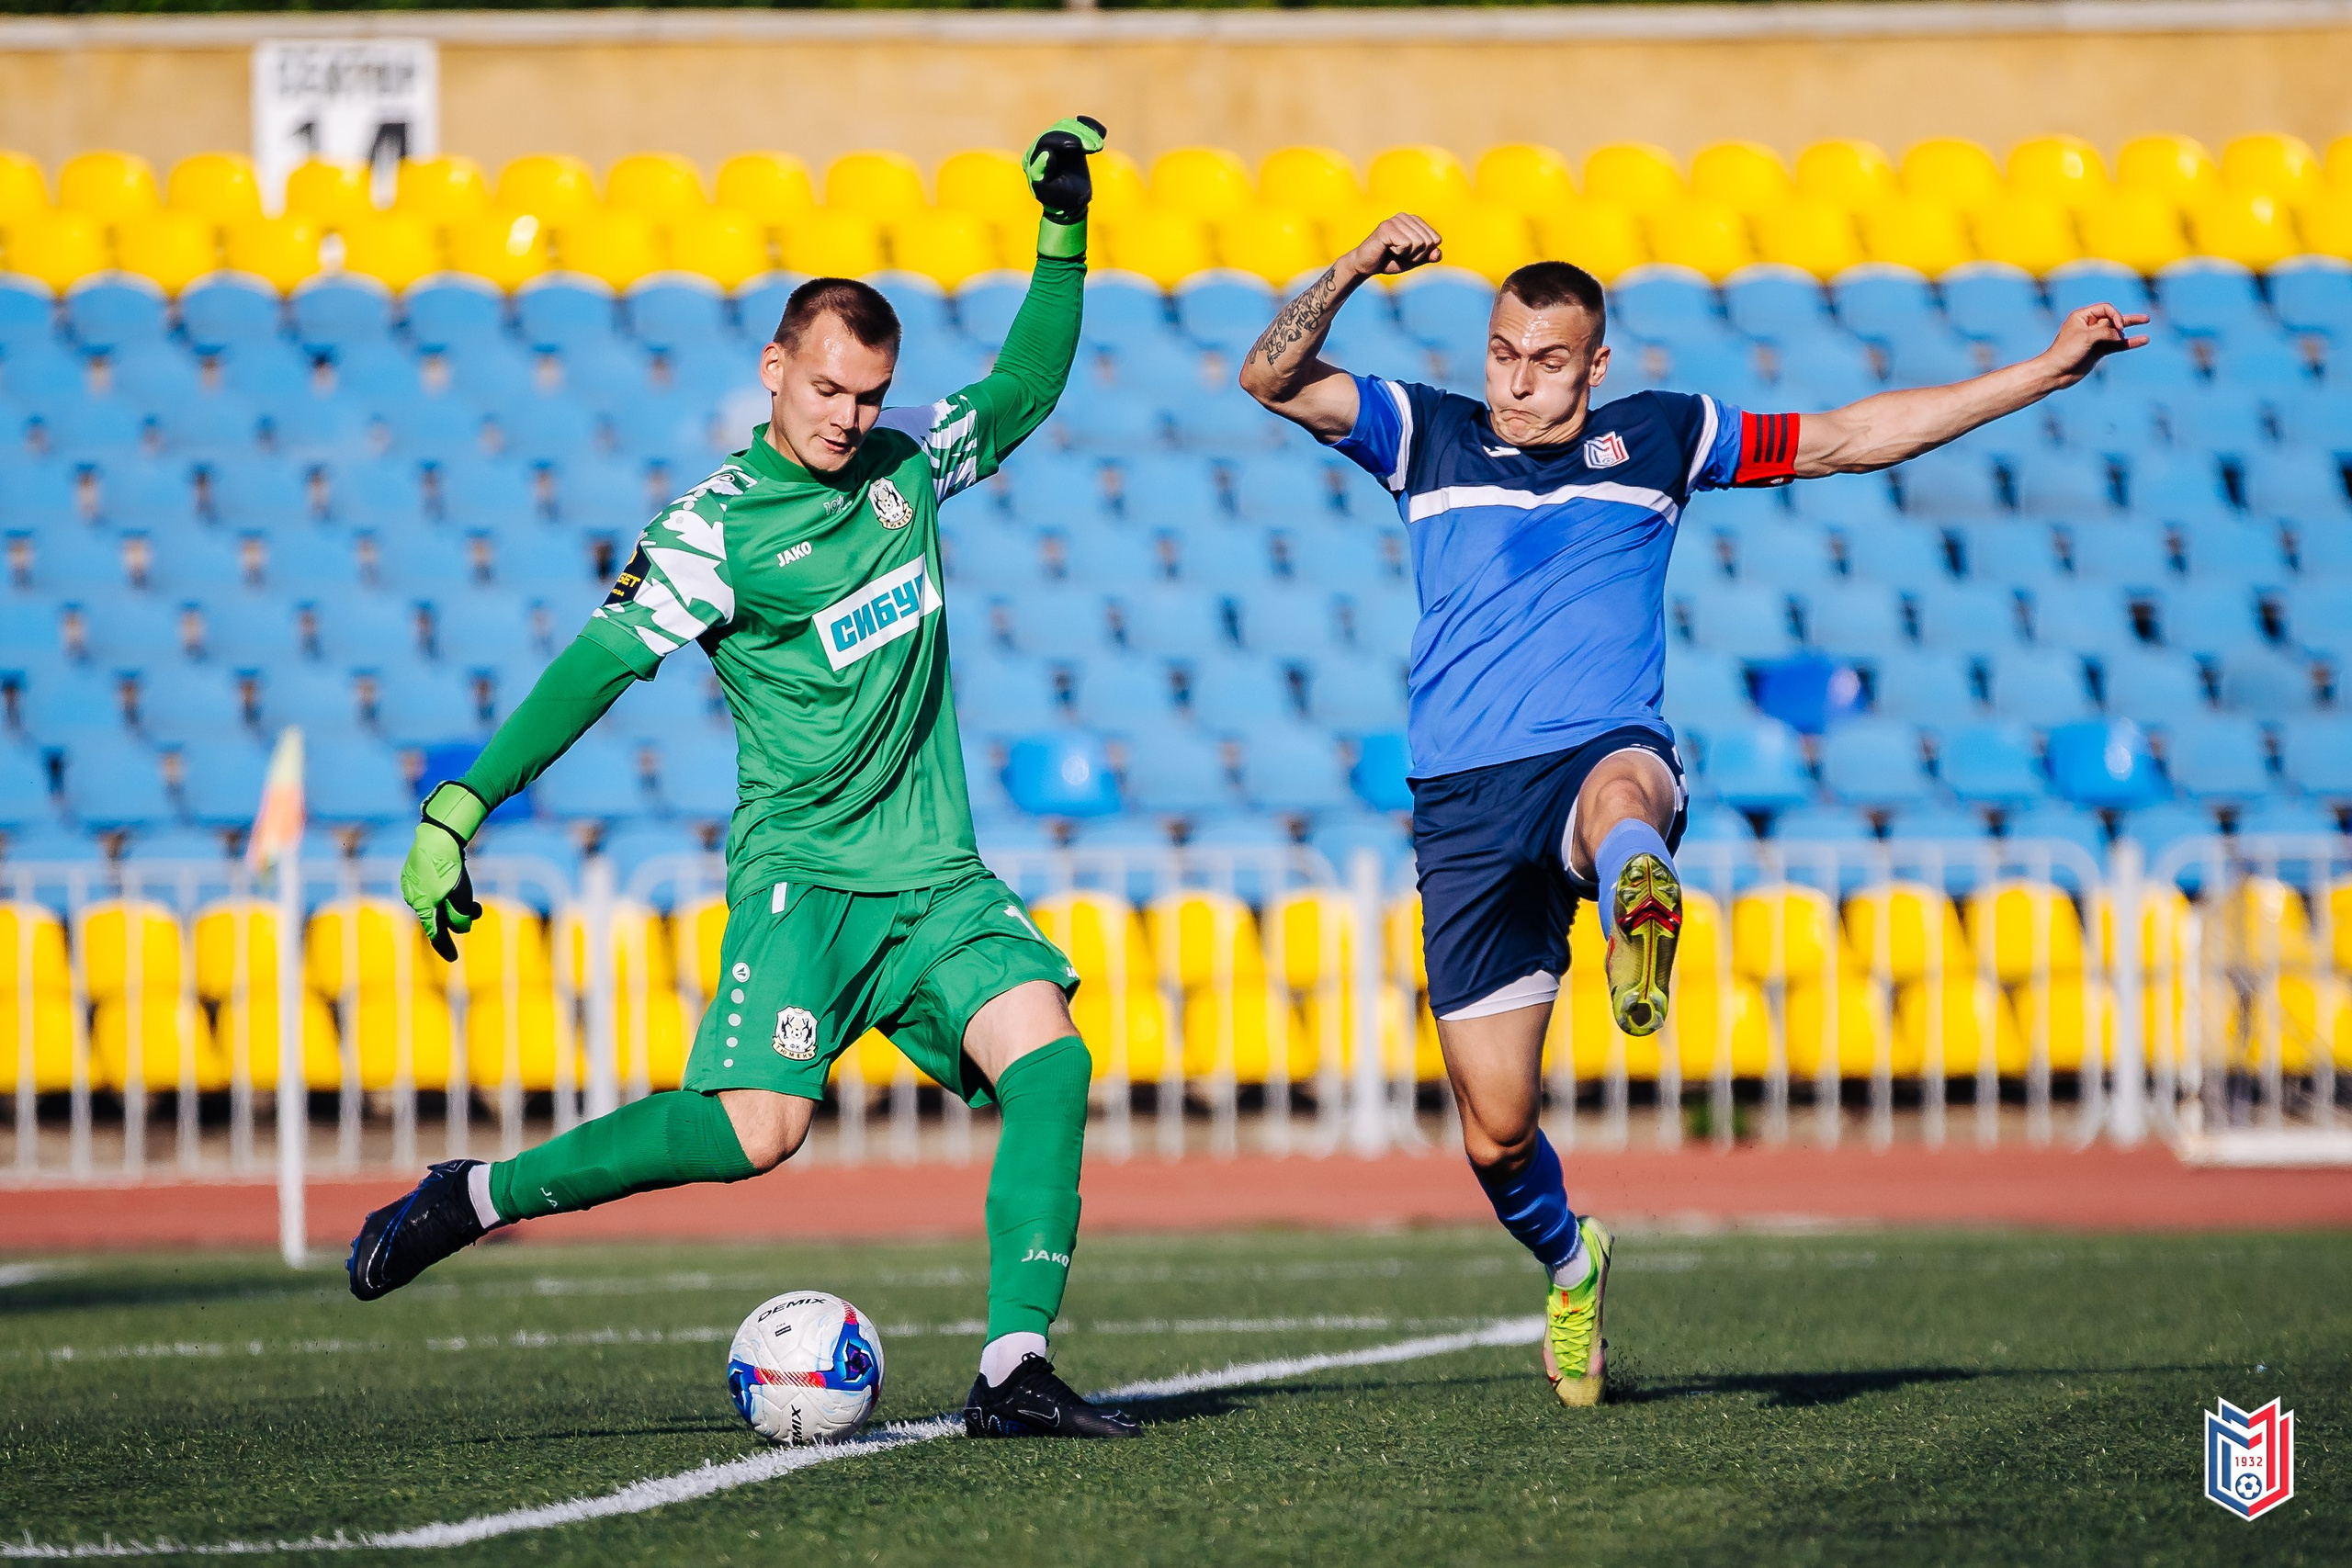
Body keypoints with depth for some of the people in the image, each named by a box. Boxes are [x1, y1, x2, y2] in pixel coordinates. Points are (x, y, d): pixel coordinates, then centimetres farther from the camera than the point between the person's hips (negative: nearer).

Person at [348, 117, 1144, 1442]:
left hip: (936, 873, 6)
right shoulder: (716, 528, -8)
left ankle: (1016, 1370, -18)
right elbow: (597, 665, -11)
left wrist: (1064, 230, 13)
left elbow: (1026, 388, 24)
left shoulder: (907, 465, 9)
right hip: (801, 871, -6)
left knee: (1049, 1059, -16)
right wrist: (455, 813, -16)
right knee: (756, 1128, -20)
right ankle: (472, 1200, -3)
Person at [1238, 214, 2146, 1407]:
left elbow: (1850, 436, 18)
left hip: (1605, 751, -1)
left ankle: (1638, 908, -77)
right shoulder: (1426, 436, 13)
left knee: (1623, 794, -42)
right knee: (1497, 1135, 1)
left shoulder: (1657, 438, 14)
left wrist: (2048, 370, 16)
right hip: (1463, 804, 1)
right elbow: (1271, 379, 3)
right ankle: (1569, 1261, 32)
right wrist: (1359, 268, -12)